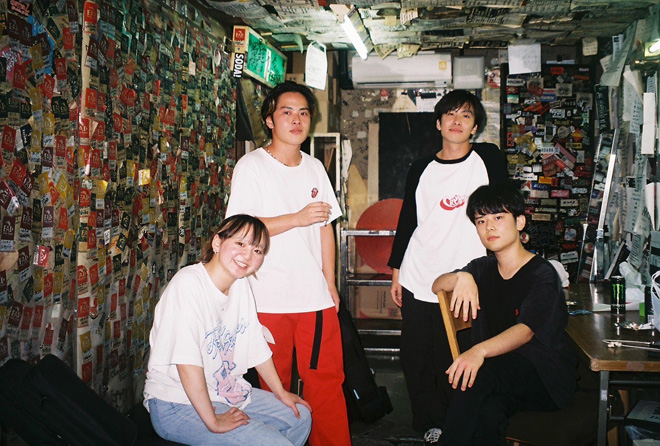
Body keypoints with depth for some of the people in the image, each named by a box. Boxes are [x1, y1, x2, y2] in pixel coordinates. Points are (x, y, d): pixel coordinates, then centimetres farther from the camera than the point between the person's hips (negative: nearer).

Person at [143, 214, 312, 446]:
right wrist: (213, 422, -25)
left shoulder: (241, 285, 2)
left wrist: (281, 393, 16)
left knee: (300, 416, 13)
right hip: (177, 405, -9)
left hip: (227, 394, 9)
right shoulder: (188, 284, -23)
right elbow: (186, 363, -28)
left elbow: (257, 346, 12)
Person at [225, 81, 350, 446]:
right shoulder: (251, 166, -4)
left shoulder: (314, 167, 12)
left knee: (326, 379, 7)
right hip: (269, 298, -4)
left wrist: (330, 282, 13)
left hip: (315, 295, 4)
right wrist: (298, 218, -16)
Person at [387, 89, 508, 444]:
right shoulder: (421, 170, 7)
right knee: (415, 358, 6)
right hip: (417, 283, 3)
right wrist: (396, 272, 11)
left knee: (452, 363, 1)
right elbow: (406, 222, 12)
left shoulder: (488, 158, 2)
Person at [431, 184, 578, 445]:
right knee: (485, 415, -33)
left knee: (479, 373, -34)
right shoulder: (484, 269, 11)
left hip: (548, 377, -4)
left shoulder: (542, 274, -11)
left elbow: (526, 330, -26)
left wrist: (479, 351, -45)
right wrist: (461, 277, -14)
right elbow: (436, 286, 10)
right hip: (500, 370, 4)